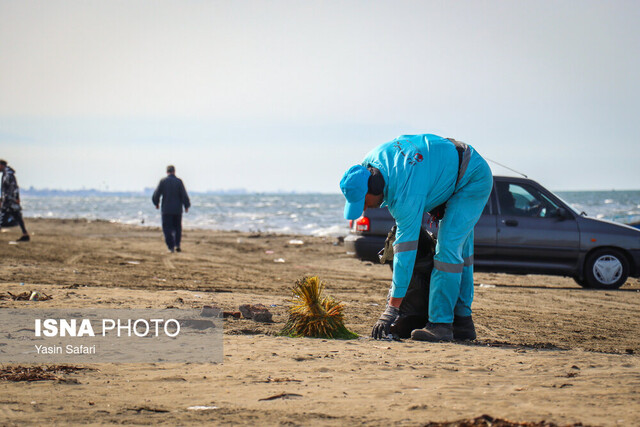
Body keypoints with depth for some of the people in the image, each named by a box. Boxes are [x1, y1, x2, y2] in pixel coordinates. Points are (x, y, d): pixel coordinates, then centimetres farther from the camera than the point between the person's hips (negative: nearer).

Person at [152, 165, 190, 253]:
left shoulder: (163, 181, -4)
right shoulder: (179, 181, -4)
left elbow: (156, 195, -3)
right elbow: (184, 195, -6)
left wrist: (156, 203, 15)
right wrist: (186, 206, 6)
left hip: (166, 209, -1)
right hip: (177, 209, 1)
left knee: (167, 229, 3)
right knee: (177, 228, 16)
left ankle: (171, 247, -6)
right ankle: (177, 244, 5)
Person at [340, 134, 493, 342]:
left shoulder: (406, 195, -37)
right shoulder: (370, 162, -13)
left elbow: (405, 254, -36)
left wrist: (391, 310, -33)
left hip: (474, 179, -10)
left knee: (448, 247, -21)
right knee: (460, 248, 11)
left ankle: (440, 323, -22)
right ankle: (462, 321, 15)